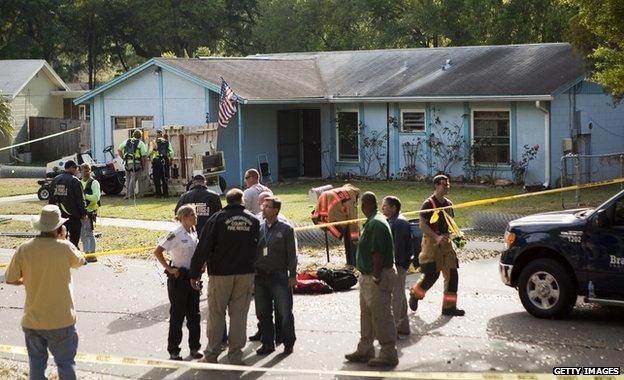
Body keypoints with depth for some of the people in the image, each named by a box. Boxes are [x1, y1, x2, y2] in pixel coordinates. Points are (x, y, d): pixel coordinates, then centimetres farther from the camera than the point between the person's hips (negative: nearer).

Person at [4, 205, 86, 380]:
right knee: (66, 363, 13)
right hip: (61, 320, -2)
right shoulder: (64, 247, -16)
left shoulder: (24, 249, -11)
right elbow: (80, 261, 6)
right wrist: (63, 239, 7)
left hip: (32, 320, 2)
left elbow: (10, 279, -1)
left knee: (36, 364, 16)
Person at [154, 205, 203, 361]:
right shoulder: (176, 234, -16)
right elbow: (157, 252, -19)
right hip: (178, 278, -6)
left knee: (194, 313, 11)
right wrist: (169, 269, -17)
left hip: (192, 277, 6)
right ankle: (173, 351, 11)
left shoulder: (194, 232, 4)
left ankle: (194, 347, 23)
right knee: (177, 314, 1)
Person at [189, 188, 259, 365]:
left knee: (216, 314, 7)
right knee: (239, 315, 7)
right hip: (246, 274, 2)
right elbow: (258, 248, 9)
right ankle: (235, 356, 8)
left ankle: (211, 355, 10)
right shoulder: (253, 220, 4)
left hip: (220, 274, -2)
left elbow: (203, 248, -7)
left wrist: (195, 274, -2)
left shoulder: (217, 219, -5)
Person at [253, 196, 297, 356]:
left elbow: (291, 254, -1)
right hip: (260, 277, 4)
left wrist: (292, 275, -5)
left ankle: (288, 343, 13)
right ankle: (267, 344, 18)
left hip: (279, 276, -4)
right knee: (263, 312, 8)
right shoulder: (258, 228, 7)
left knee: (284, 312, -1)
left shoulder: (285, 229, -2)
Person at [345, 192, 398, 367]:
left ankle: (388, 355, 3)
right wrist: (368, 275, 16)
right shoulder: (372, 222, 12)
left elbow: (377, 253, -25)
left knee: (381, 316, -4)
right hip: (368, 277, 11)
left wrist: (376, 277, -24)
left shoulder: (376, 224, -21)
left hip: (377, 278, -11)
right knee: (366, 315, 19)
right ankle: (364, 350, 29)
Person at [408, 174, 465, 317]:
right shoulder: (428, 204, -10)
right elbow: (422, 225, -15)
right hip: (431, 242, -7)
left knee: (452, 274, 1)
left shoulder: (448, 203, 12)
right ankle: (415, 294, 21)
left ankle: (449, 307, 6)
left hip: (445, 242, 7)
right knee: (432, 275, -6)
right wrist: (437, 237, -25)